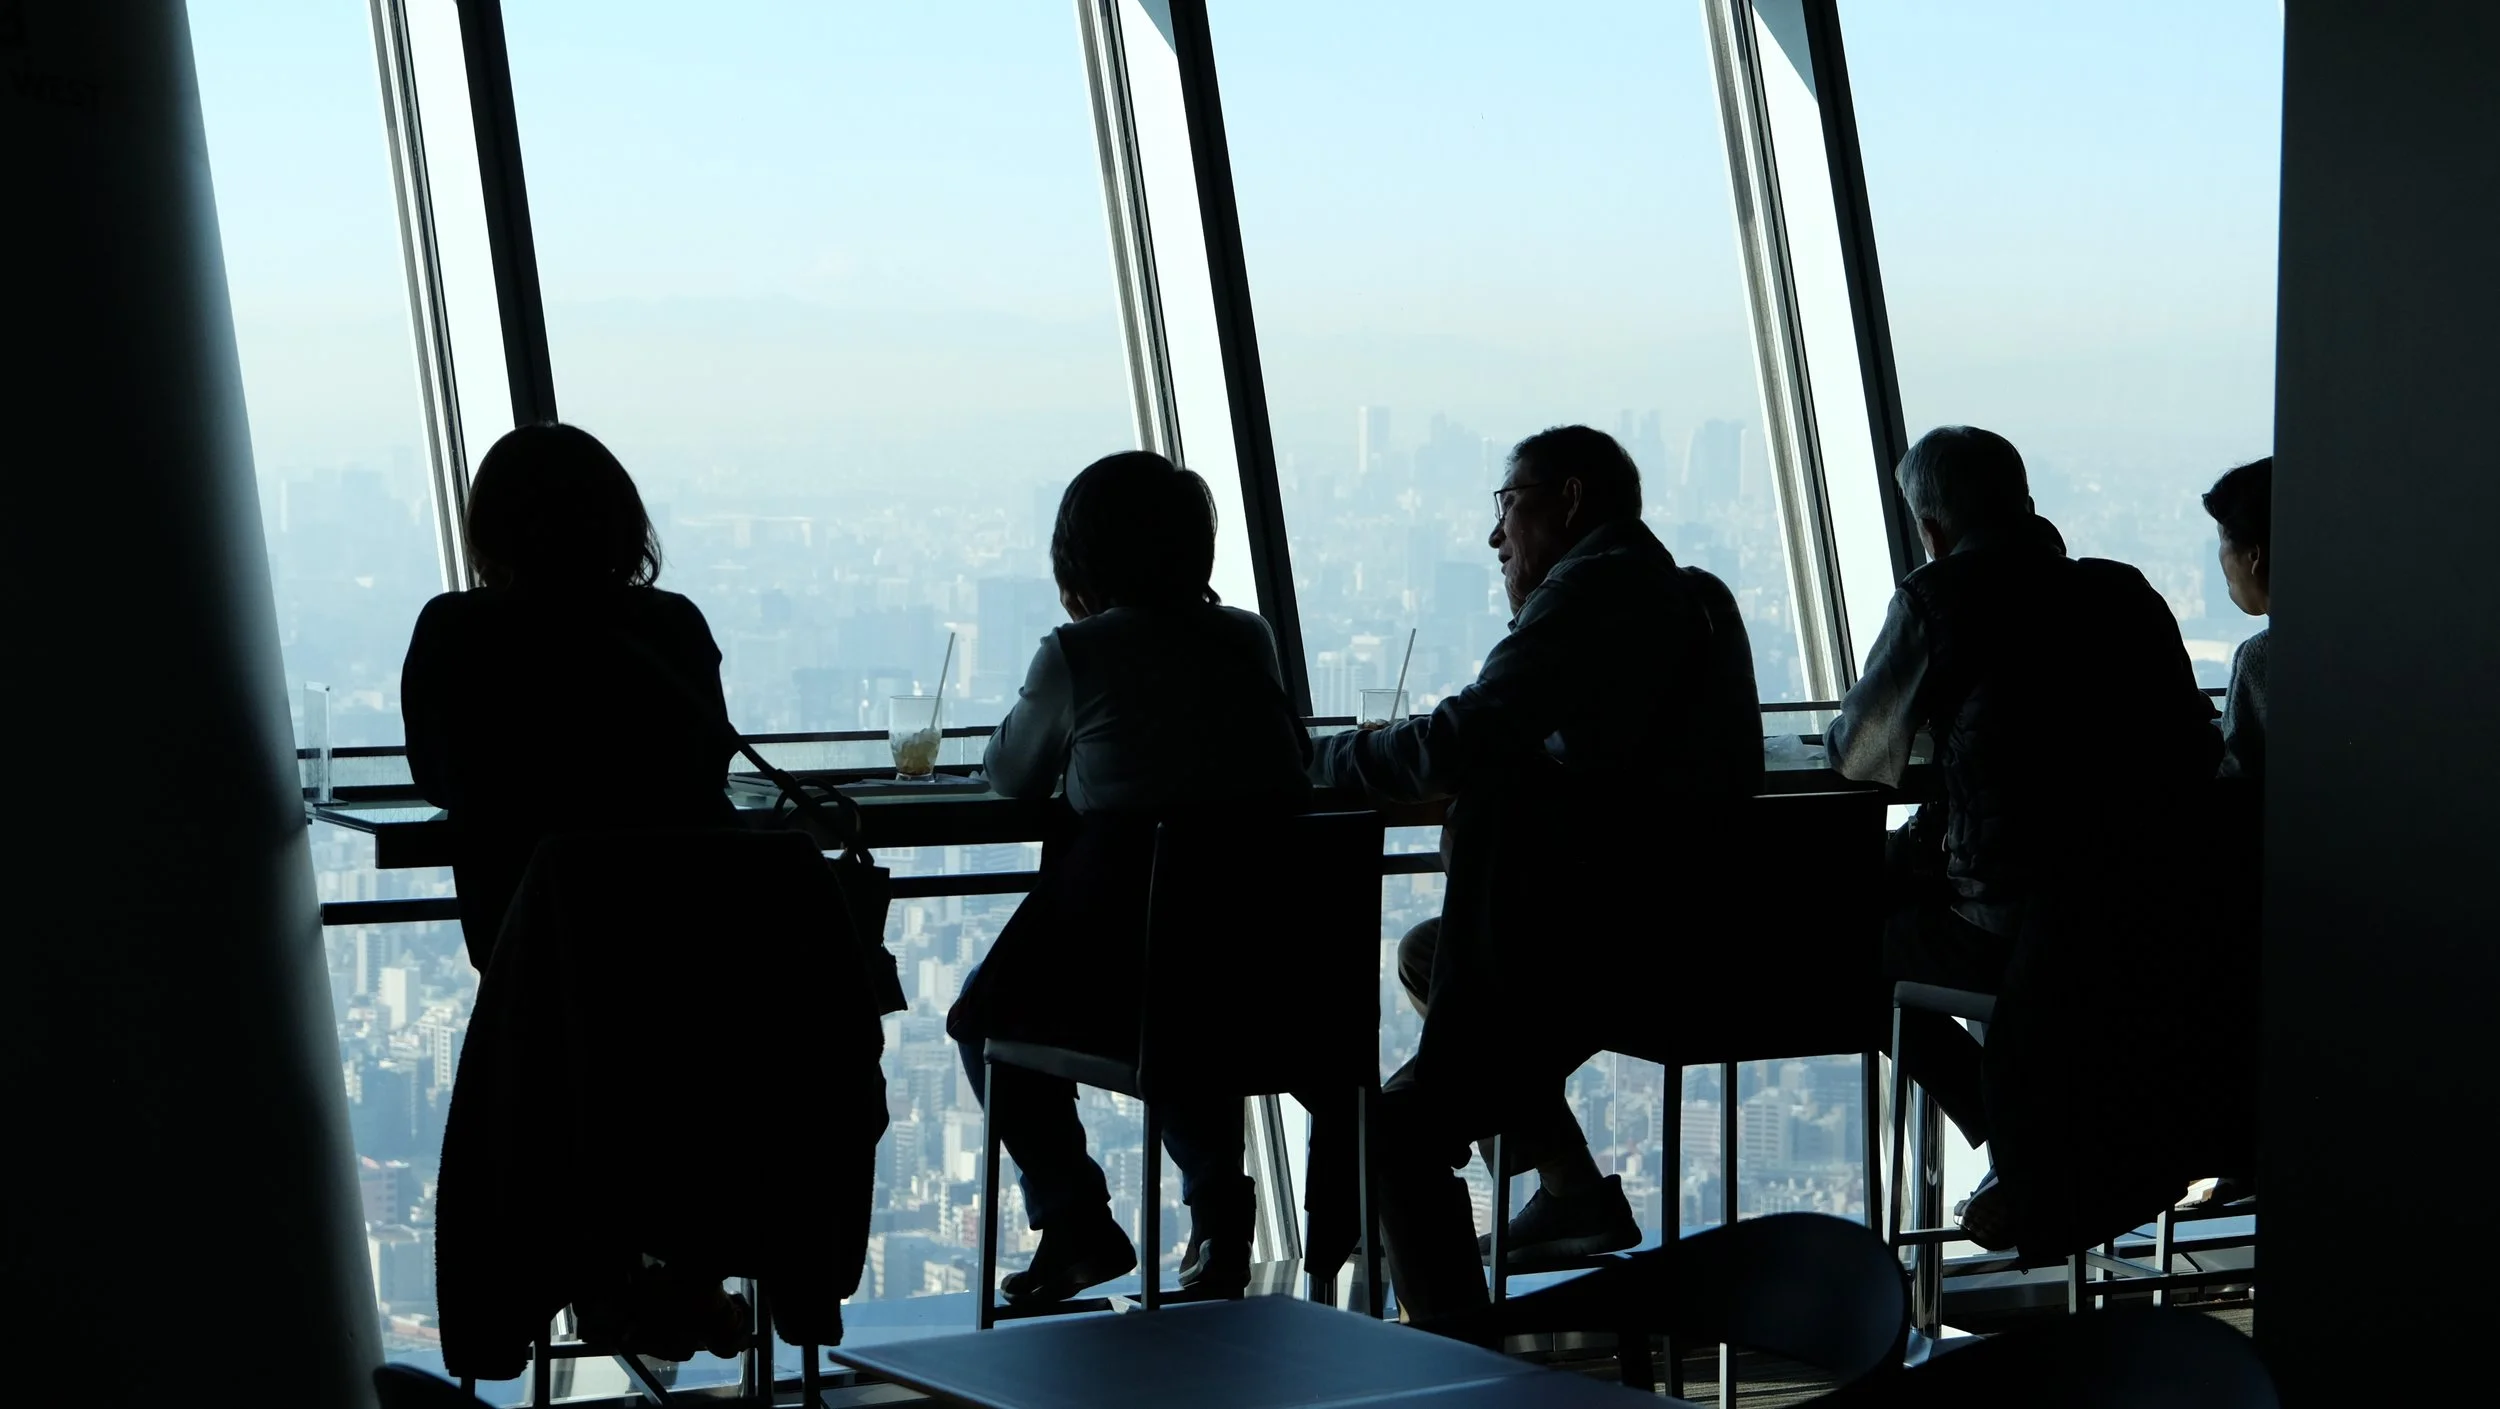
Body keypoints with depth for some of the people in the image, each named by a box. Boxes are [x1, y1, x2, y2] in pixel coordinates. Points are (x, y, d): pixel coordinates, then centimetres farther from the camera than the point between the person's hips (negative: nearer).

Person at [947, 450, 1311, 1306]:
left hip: (1117, 964, -5)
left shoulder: (1077, 655, -6)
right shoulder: (1248, 641, 7)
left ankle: (1076, 1221, 15)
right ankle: (1219, 1202, 23)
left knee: (986, 1015, 24)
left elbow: (1011, 778, 10)